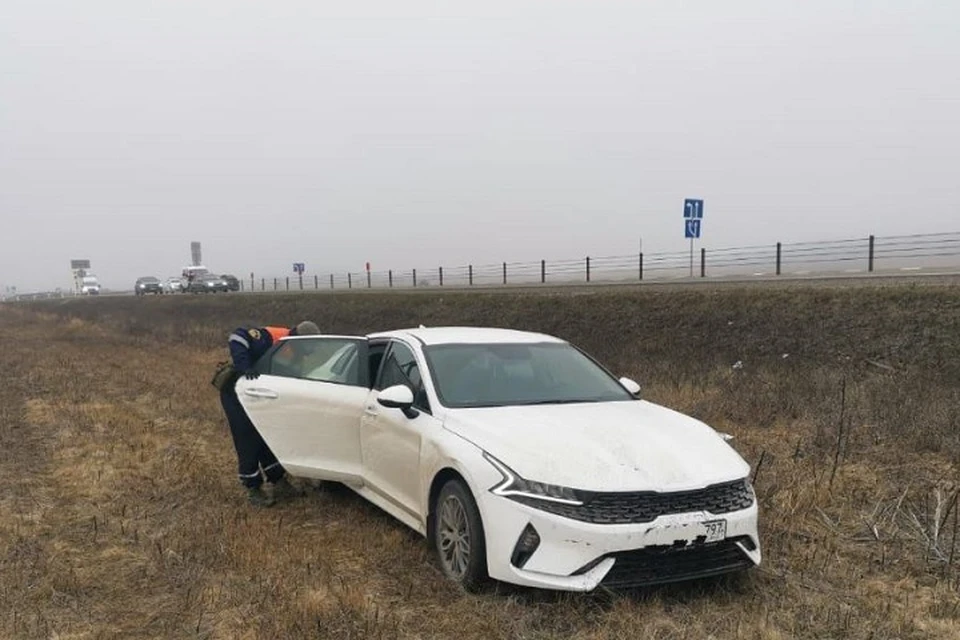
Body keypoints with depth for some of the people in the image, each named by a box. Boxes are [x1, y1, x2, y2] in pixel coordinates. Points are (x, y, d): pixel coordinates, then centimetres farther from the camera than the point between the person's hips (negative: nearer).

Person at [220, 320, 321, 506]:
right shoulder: (270, 338, -28)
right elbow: (237, 338, -37)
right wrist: (245, 368, -46)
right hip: (236, 391, -8)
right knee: (248, 443, -5)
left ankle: (279, 483, 19)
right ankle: (253, 490, 7)